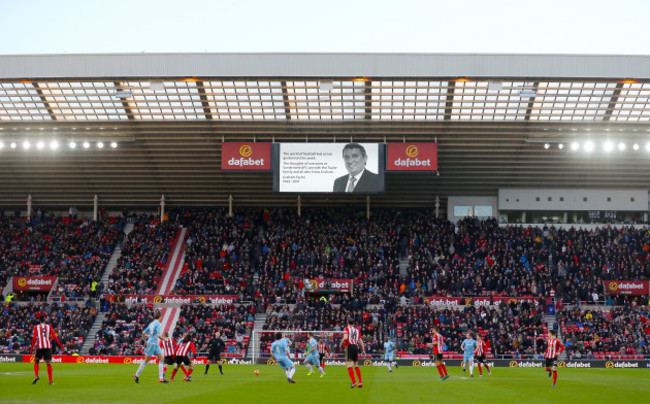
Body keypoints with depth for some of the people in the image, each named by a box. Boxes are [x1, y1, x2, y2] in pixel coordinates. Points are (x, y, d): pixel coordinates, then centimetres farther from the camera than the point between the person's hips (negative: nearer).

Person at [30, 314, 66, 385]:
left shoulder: (36, 327, 7)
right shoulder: (49, 327, 9)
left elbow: (34, 338, -4)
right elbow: (54, 337, 2)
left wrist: (32, 348, 0)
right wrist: (62, 347, 3)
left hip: (39, 347, 0)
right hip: (48, 347, 1)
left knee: (36, 362, 16)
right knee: (49, 364, 1)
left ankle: (36, 376, -7)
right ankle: (50, 381, -3)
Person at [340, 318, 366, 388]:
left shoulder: (346, 329, 2)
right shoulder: (357, 330, 16)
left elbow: (345, 338, -16)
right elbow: (360, 341, 12)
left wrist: (341, 343, 0)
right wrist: (363, 350, 14)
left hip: (349, 346, -5)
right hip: (356, 347, 5)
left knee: (349, 366, -7)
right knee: (356, 366, 14)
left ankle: (354, 382, -17)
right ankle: (360, 382, 8)